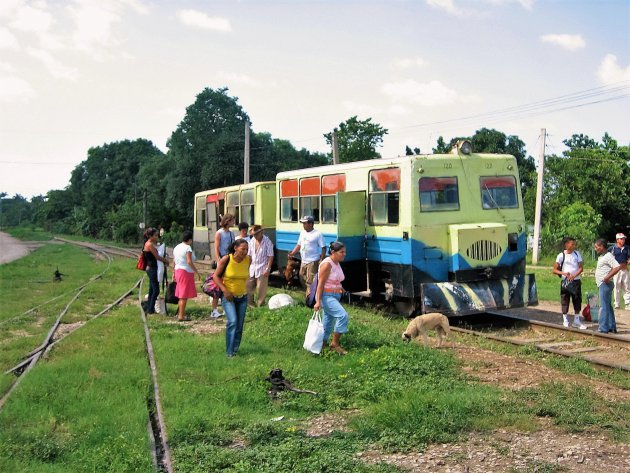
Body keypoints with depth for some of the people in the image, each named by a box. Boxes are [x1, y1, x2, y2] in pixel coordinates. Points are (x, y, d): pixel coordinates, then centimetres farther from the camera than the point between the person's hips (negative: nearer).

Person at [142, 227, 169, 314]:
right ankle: (151, 309, 0)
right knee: (156, 290, -5)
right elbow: (157, 257, -15)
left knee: (152, 290, 14)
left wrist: (164, 259, 0)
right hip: (152, 269, -10)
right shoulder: (150, 244, -15)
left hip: (151, 269, 10)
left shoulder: (152, 244, 14)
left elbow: (156, 256, 16)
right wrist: (166, 261, 0)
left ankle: (149, 309, 20)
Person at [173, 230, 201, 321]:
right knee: (184, 295, -3)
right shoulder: (187, 247, -14)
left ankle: (180, 313, 26)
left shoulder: (176, 247, 11)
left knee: (181, 294, 19)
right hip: (186, 272, -9)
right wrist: (197, 272, -17)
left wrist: (174, 273, 22)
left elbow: (174, 261, 14)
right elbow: (189, 262, -22)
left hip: (178, 270, 9)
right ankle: (181, 316, -2)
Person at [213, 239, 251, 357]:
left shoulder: (248, 260, -6)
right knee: (232, 322, -19)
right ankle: (230, 352, -12)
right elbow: (216, 276, -10)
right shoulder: (226, 259, -17)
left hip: (242, 297, 4)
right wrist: (225, 290, -19)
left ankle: (235, 349, 23)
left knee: (239, 325, 7)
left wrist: (243, 286, 10)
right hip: (228, 296, -4)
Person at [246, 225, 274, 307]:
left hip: (262, 269, -6)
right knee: (249, 287, 11)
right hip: (252, 268, 6)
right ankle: (250, 303, 26)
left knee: (261, 289, 0)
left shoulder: (267, 242, -11)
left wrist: (267, 269, -16)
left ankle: (260, 305, 11)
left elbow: (270, 256, -12)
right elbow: (249, 255, 14)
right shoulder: (252, 241, 7)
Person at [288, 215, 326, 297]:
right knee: (302, 279, 14)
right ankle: (309, 294, 30)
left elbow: (323, 248, -10)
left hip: (313, 262, -8)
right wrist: (292, 253, 4)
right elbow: (299, 245, 19)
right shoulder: (302, 233, 12)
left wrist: (321, 260, -18)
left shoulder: (317, 234, -9)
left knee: (310, 281, -9)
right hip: (303, 262, 8)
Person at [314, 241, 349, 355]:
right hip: (326, 296, -9)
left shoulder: (337, 264, 10)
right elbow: (320, 283, -19)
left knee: (328, 322, 13)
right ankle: (335, 343, -11)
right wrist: (318, 301, -22)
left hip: (334, 296, 9)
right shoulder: (327, 264, -17)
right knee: (343, 316, -20)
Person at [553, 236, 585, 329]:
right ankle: (565, 321, 12)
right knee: (565, 301, 1)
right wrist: (564, 273, -22)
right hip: (565, 282, -2)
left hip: (576, 281, 2)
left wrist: (573, 276, -17)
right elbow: (555, 270, -5)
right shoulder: (561, 255, -5)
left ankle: (576, 320, 18)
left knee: (577, 301, 7)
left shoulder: (577, 254, 3)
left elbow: (581, 268, -2)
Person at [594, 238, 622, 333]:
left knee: (604, 306, -9)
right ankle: (612, 327, 21)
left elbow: (617, 267, -26)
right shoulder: (601, 257, 16)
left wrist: (607, 277, -24)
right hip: (602, 284, 11)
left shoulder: (608, 256, -15)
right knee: (608, 306, 14)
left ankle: (603, 328, -8)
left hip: (605, 284, -11)